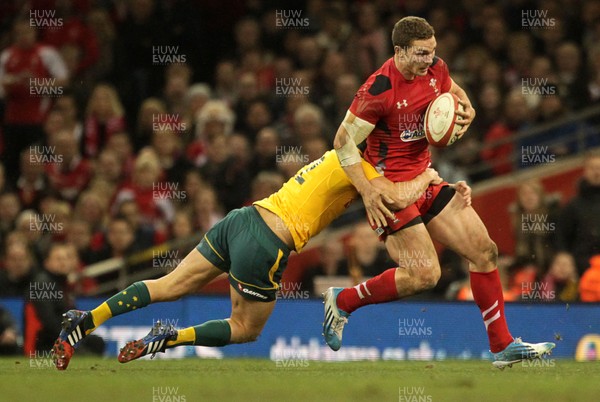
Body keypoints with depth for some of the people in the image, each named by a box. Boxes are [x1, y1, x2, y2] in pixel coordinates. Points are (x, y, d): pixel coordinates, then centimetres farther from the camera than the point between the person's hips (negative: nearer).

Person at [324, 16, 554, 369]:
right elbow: (344, 140, -18)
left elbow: (454, 92, 23)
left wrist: (467, 109, -2)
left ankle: (503, 346, 12)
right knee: (424, 274, -16)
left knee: (484, 250, 3)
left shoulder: (435, 69, -1)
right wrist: (367, 192, -25)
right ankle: (343, 301, 4)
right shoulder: (380, 89, -23)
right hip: (391, 187, -8)